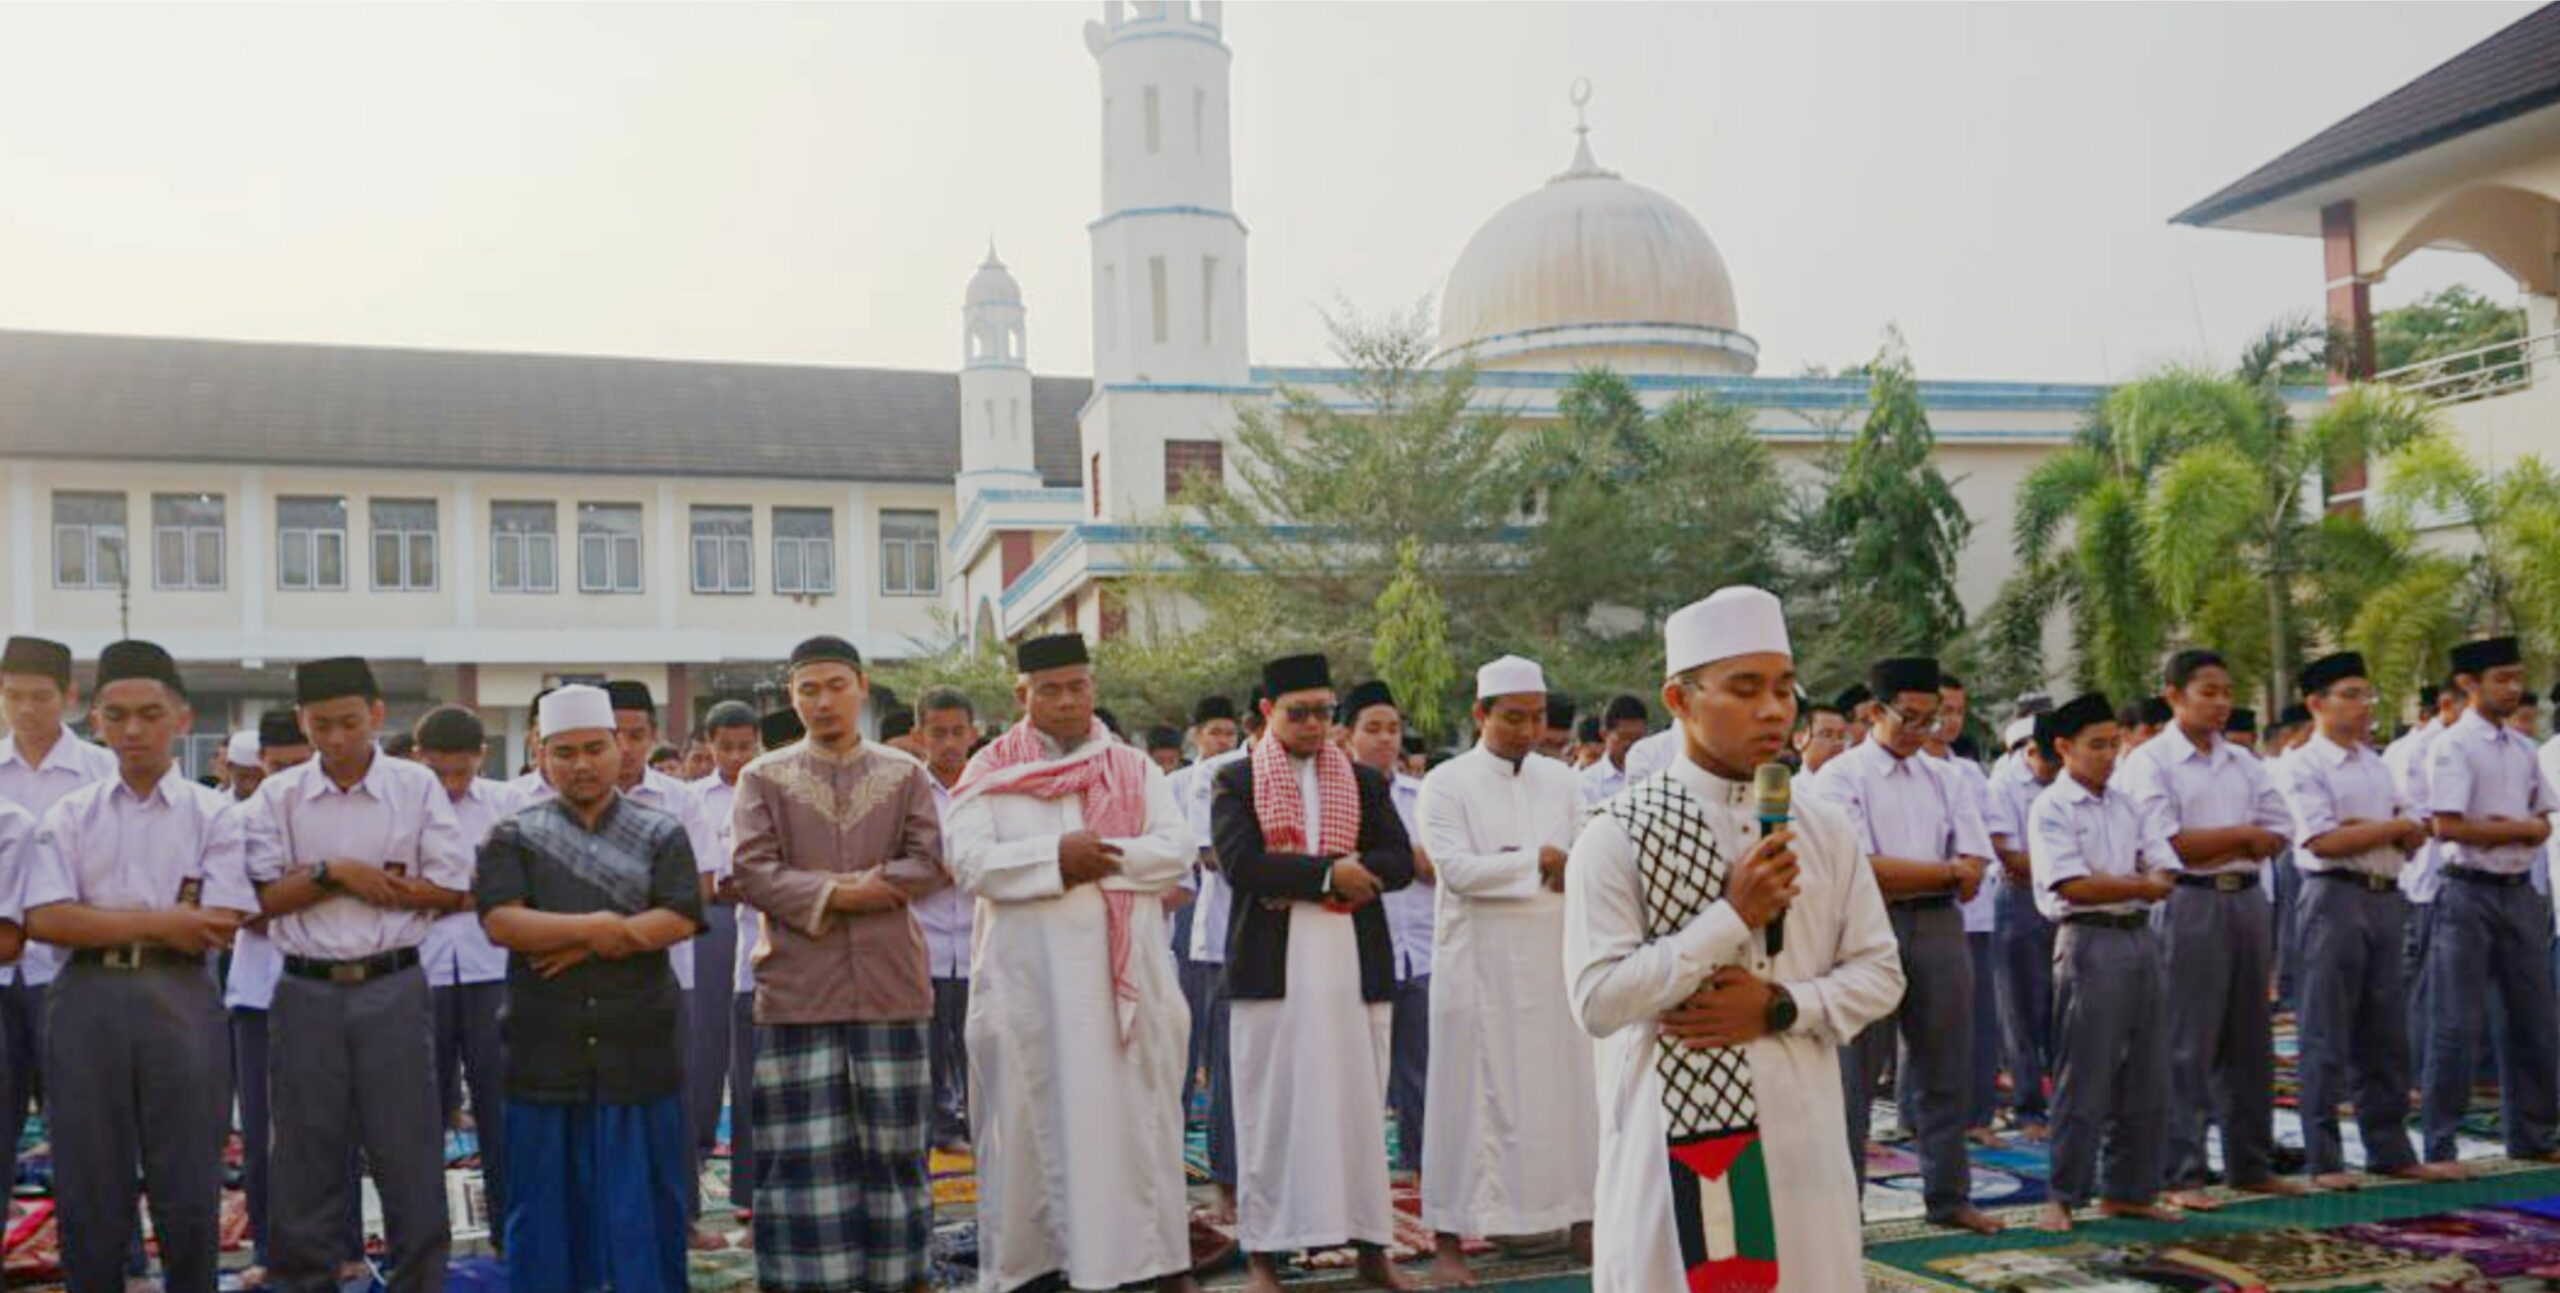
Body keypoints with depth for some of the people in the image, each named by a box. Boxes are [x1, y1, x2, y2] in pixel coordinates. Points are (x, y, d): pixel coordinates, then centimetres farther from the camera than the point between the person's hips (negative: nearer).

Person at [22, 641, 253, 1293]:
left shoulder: (213, 815, 2)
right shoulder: (69, 816, 8)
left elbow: (219, 928, -7)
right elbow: (44, 921, -4)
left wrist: (101, 920, -4)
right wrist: (158, 922, -11)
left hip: (180, 1002, -2)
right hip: (87, 1002, 2)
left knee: (188, 1190, 5)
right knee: (89, 1189, 8)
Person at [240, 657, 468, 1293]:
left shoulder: (417, 786, 0)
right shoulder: (278, 795, 3)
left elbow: (453, 890, -3)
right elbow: (264, 898, -2)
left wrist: (371, 882, -10)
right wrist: (334, 872, -14)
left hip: (393, 989, -1)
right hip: (307, 993, 1)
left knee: (408, 1149, 4)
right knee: (307, 1154, 9)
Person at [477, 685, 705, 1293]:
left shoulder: (662, 834, 5)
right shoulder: (513, 838, 7)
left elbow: (679, 920, -8)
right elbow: (500, 921, -8)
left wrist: (583, 945, -14)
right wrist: (593, 927, -15)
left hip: (639, 1053, 0)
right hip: (546, 1055, 0)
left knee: (646, 1205, 6)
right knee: (548, 1203, 8)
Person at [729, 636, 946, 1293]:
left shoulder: (905, 774, 8)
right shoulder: (763, 777, 6)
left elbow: (930, 863, -1)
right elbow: (752, 870, -4)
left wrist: (855, 887, -13)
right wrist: (834, 893, -15)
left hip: (890, 983, 1)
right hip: (797, 986, -1)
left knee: (894, 1136, 6)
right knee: (804, 1143, 1)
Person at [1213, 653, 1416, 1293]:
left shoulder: (1365, 781, 11)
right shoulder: (1236, 781, 3)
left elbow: (1400, 861, -1)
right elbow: (1239, 862, -11)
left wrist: (1295, 878, -12)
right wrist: (1328, 873, -14)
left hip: (1355, 966, 2)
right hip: (1272, 967, -2)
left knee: (1360, 1103, 6)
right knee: (1271, 1107, 3)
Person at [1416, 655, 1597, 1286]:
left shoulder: (1561, 781, 9)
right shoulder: (1447, 783, -3)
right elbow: (1456, 868, -14)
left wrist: (1506, 867, -11)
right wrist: (1538, 862, -8)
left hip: (1554, 962, 4)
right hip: (1479, 966, -3)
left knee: (1564, 1090, 7)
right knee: (1469, 1097, 1)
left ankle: (1580, 1218, 19)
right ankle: (1449, 1238, 7)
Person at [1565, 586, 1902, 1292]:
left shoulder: (1825, 832, 5)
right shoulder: (1617, 835, -9)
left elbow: (1880, 974, 8)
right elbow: (1598, 1000, -15)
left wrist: (1778, 1006, -9)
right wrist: (1732, 916, -17)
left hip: (1801, 1137, 4)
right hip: (1674, 1140, -4)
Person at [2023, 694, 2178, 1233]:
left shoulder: (2129, 805, 14)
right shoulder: (2051, 809, -5)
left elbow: (2165, 875, 6)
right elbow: (2072, 885, -15)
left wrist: (2109, 882, -13)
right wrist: (2138, 884, -6)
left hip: (2141, 938, 7)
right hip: (2088, 940, -7)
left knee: (2146, 1076, 9)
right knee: (2083, 1079, -5)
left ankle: (2131, 1189, 20)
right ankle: (2064, 1197, 2)